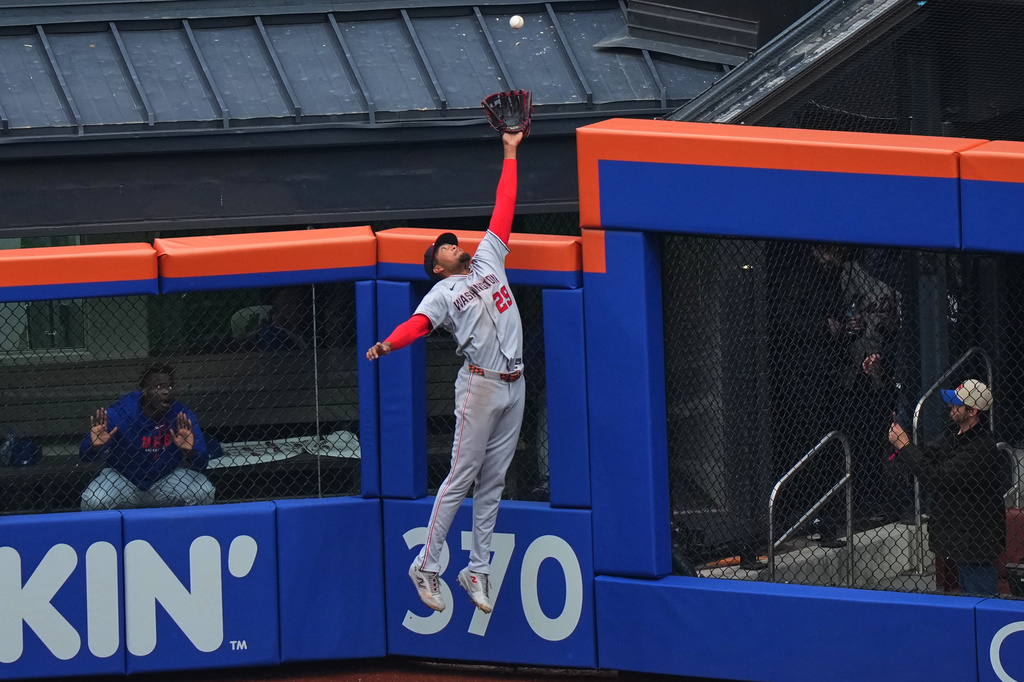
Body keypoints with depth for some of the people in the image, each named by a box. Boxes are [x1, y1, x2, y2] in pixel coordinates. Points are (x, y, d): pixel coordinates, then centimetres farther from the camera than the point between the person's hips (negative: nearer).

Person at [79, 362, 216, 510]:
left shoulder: (182, 416, -15)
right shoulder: (120, 413, -22)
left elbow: (201, 463, -17)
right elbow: (84, 456, -20)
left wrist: (189, 452, -38)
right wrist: (95, 446, -43)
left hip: (167, 479, 2)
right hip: (123, 479, -2)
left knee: (204, 493, -23)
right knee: (92, 501, -28)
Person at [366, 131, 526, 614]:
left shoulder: (488, 261, 18)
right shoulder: (441, 293, 0)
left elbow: (503, 211, 20)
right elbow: (417, 324, -17)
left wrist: (510, 152, 20)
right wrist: (387, 345, -38)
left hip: (515, 384, 5)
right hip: (480, 384, -5)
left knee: (493, 483, 7)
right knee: (461, 478, -7)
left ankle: (477, 570, 10)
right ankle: (427, 566, -3)